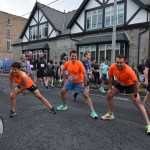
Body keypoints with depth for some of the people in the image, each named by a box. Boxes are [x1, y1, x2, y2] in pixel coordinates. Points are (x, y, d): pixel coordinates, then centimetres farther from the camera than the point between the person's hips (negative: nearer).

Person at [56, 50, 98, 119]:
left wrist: (84, 84, -23)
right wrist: (65, 79, 5)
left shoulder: (79, 63, -25)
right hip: (70, 81, 5)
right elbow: (63, 71, 8)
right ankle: (64, 105, 31)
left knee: (86, 96, -10)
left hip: (79, 82, -5)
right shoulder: (67, 63, -10)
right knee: (62, 91, 7)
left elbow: (84, 74, -25)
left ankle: (92, 112, -3)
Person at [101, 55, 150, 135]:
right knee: (109, 95, 6)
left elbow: (137, 82, -29)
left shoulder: (128, 70, -39)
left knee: (138, 102, -12)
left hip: (130, 84, -5)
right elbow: (110, 77, -4)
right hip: (120, 83, 5)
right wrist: (110, 88, -1)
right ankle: (110, 114, 26)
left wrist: (135, 95, -23)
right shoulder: (112, 67, -25)